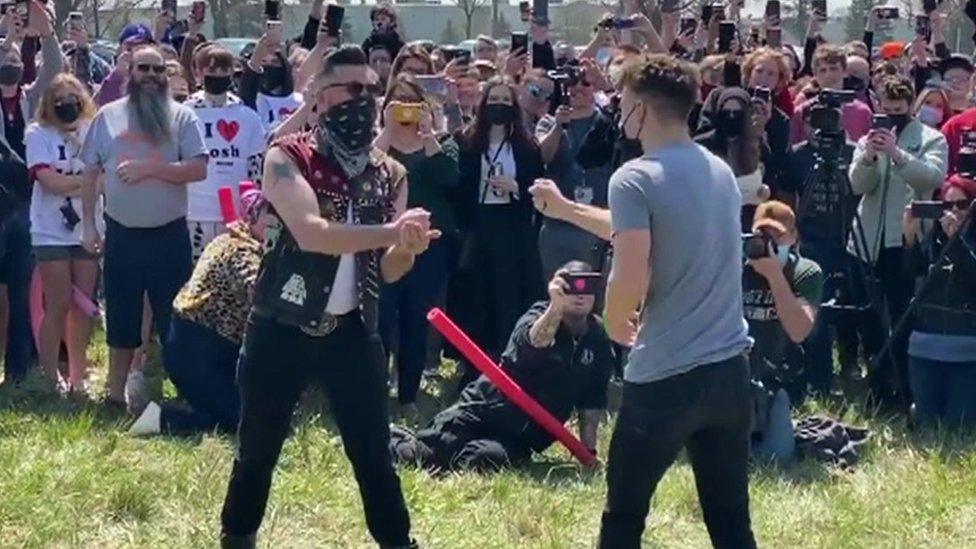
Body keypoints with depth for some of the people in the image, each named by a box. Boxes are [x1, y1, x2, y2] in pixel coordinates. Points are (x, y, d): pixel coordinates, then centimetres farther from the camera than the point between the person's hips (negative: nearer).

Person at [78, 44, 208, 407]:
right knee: (121, 319, 9)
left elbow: (198, 169, -11)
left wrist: (150, 167, -19)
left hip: (169, 234, -2)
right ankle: (116, 396, 17)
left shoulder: (181, 117, -2)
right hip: (122, 234, 2)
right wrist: (88, 225, 1)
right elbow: (91, 174, 7)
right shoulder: (108, 116, 4)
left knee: (175, 319, 3)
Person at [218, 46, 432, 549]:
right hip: (281, 329, -3)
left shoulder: (389, 175, 5)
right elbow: (311, 233, -26)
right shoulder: (287, 159, -9)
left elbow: (386, 271, 4)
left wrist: (408, 249, -19)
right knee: (257, 450, 9)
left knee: (374, 454, 4)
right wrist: (390, 232, -31)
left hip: (351, 332, 3)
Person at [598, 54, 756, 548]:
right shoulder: (721, 172, 11)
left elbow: (631, 279, -21)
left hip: (665, 377, -6)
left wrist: (614, 323, -1)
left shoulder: (635, 178, -13)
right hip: (730, 369, 6)